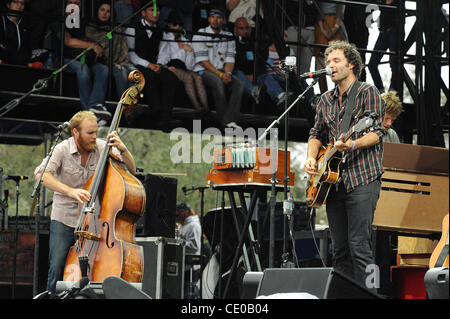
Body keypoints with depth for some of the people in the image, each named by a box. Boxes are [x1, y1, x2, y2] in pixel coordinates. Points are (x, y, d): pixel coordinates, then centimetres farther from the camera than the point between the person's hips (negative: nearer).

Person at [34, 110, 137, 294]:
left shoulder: (103, 148, -5)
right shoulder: (62, 150, -11)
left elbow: (131, 170, -3)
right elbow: (41, 175, -26)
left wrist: (122, 149, -22)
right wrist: (70, 191, -39)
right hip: (64, 219, -1)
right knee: (57, 267, -7)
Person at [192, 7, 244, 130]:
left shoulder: (228, 36, 14)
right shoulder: (200, 34, 0)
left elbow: (230, 59, 8)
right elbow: (202, 60, -8)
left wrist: (228, 73, -15)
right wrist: (220, 74, -19)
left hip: (222, 71, 4)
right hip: (203, 71, -4)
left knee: (239, 84, -25)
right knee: (218, 82, -36)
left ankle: (229, 120, -34)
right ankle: (223, 118, -29)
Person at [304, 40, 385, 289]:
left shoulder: (368, 92, -2)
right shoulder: (325, 100, 18)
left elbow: (377, 133, -10)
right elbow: (317, 134, 23)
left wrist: (352, 144, -27)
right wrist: (311, 157, 3)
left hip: (362, 178, -7)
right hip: (333, 181, 7)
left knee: (359, 246, -13)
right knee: (340, 249, 7)